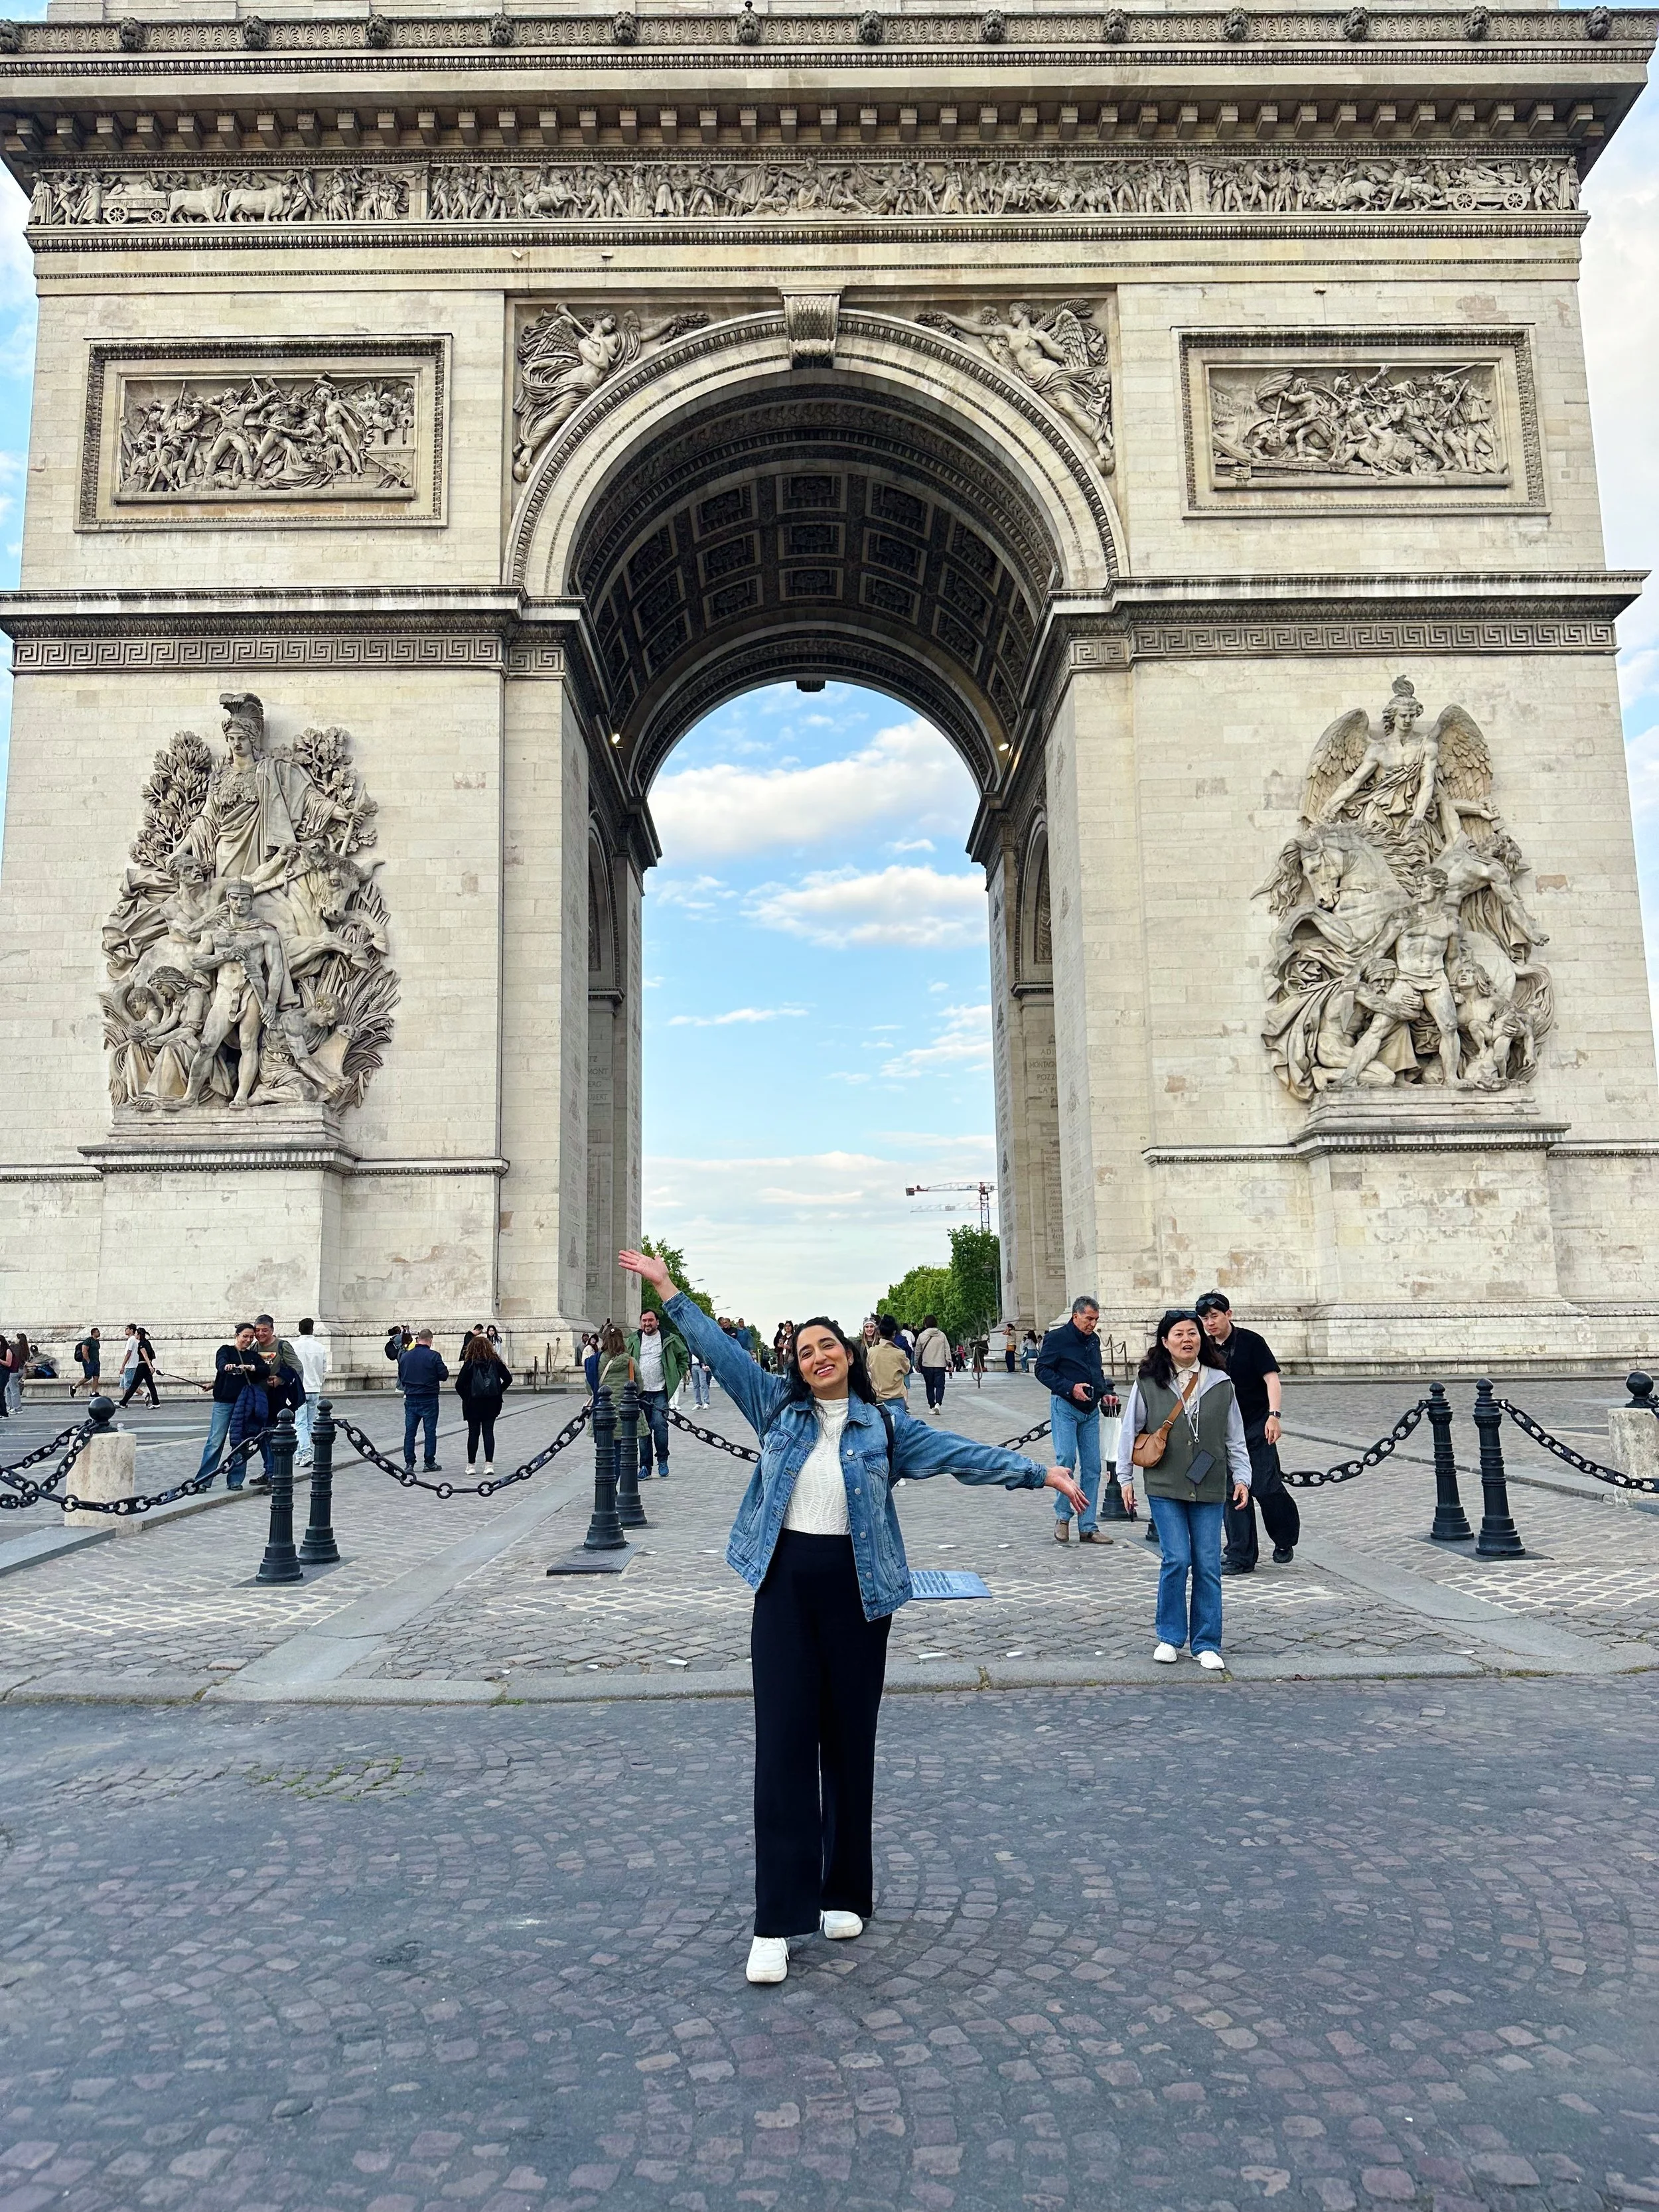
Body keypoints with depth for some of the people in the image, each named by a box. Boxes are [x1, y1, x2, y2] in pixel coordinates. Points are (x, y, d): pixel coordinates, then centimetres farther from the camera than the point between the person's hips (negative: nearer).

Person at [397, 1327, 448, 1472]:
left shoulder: (405, 1356, 3)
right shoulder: (434, 1356, -11)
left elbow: (400, 1376, 12)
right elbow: (444, 1376, -9)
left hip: (410, 1399, 4)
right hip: (429, 1399, -4)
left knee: (409, 1432, 8)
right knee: (430, 1431, 5)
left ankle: (409, 1463, 6)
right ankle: (430, 1463, 7)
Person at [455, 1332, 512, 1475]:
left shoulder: (469, 1364, -9)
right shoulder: (495, 1362, -1)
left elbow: (459, 1384, -13)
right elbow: (508, 1379, -1)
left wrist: (465, 1397, 2)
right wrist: (498, 1392, 8)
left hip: (473, 1403, -2)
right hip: (492, 1403, 2)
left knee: (473, 1432, 8)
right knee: (488, 1432, 7)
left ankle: (471, 1465, 12)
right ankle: (489, 1464, 1)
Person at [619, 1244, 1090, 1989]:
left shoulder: (886, 1426, 4)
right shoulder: (779, 1408, 6)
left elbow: (961, 1453, 1)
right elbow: (720, 1352, 6)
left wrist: (1037, 1473, -5)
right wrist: (667, 1290, 5)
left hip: (856, 1590, 0)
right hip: (785, 1585, 0)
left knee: (849, 1741, 9)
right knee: (783, 1742, -2)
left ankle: (844, 1895, 25)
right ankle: (777, 1920, 2)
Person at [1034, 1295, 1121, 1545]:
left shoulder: (1094, 1339, 15)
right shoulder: (1057, 1338, -6)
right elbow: (1042, 1370, -9)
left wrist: (1106, 1392, 10)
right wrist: (1070, 1388, -19)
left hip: (1090, 1411, 6)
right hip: (1065, 1406, -6)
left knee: (1092, 1467, 4)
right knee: (1067, 1459, -15)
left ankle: (1088, 1527, 9)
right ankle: (1062, 1516, 3)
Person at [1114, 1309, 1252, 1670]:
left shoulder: (1221, 1383, 3)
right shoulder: (1148, 1383, -2)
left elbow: (1235, 1437, 11)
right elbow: (1129, 1430, 6)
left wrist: (1241, 1477, 5)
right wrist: (1126, 1478, 7)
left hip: (1209, 1489, 2)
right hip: (1164, 1488, -2)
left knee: (1208, 1565, 3)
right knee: (1177, 1559, -7)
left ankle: (1206, 1643, 16)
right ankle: (1170, 1638, 11)